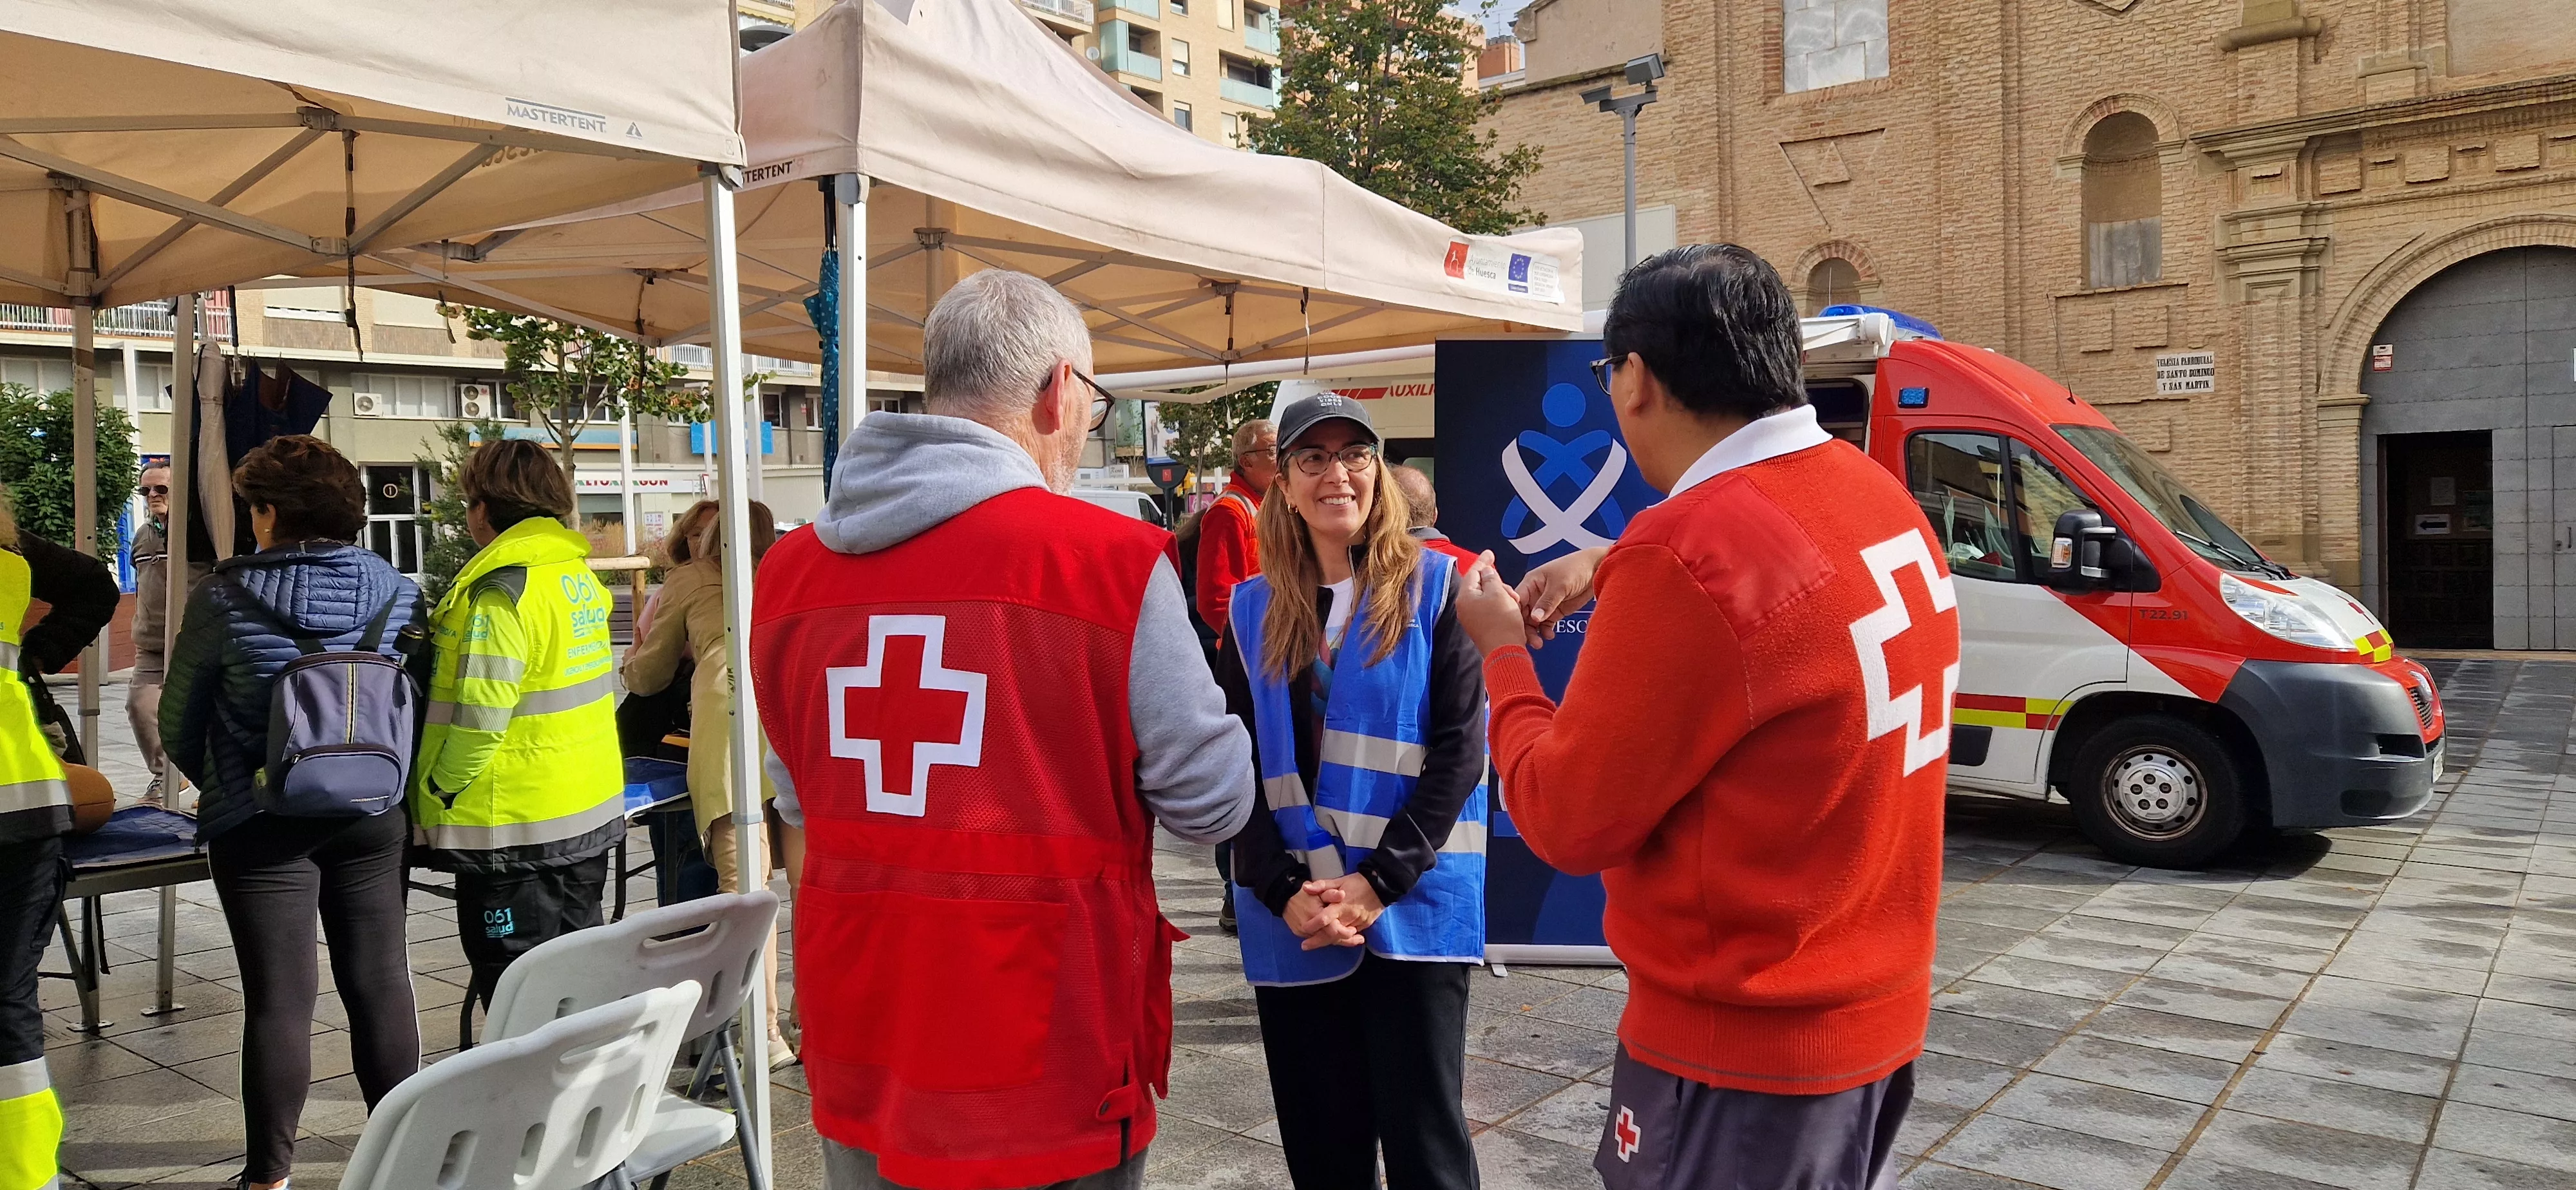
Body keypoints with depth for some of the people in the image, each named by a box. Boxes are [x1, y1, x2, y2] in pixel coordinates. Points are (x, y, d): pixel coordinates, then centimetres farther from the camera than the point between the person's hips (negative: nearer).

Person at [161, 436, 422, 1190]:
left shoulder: (225, 597, -8)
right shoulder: (395, 591, -3)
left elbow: (179, 721, 1)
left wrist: (214, 783, 19)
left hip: (261, 825, -2)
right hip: (372, 817, 3)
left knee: (279, 998, 4)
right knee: (380, 982, 12)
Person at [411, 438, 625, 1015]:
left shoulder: (500, 588, -18)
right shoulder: (578, 573, 8)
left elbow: (478, 715, -22)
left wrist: (435, 792, -10)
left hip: (519, 830, -9)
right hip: (592, 813, 9)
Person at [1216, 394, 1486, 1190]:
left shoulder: (1432, 589, 1)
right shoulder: (1254, 609, 9)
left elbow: (1460, 748, -5)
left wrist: (1380, 881, -14)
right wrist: (1285, 892, -9)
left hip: (1413, 911, -2)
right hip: (1291, 922, 3)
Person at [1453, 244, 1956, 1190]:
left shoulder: (1687, 554, -27)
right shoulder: (1882, 500, 0)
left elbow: (1568, 821, -17)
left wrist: (1503, 652, -3)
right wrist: (1612, 569, 18)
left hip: (1742, 1044, -8)